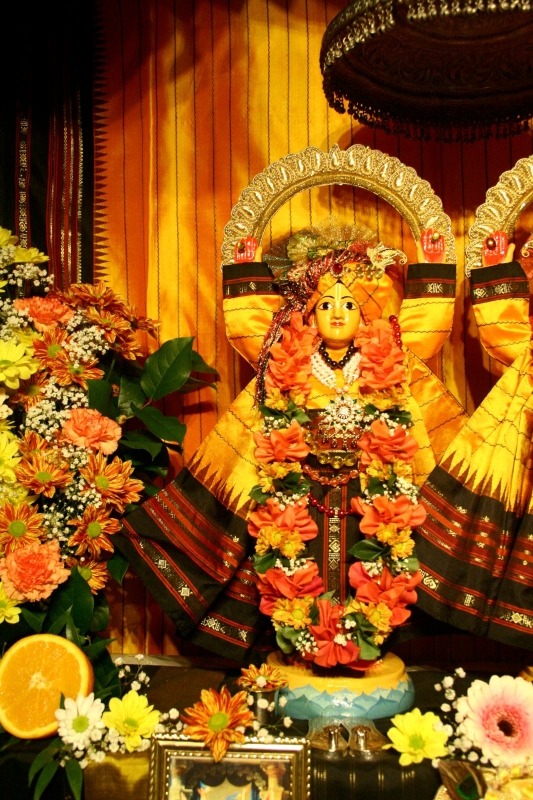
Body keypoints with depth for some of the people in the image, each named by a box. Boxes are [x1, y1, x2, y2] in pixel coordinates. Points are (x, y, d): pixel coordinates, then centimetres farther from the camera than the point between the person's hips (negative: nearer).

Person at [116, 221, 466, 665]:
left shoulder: (388, 366, 3)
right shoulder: (287, 365, 2)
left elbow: (432, 322, 9)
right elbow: (242, 321, 8)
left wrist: (433, 266, 9)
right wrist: (248, 269, 11)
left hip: (368, 498, 0)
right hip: (300, 496, 0)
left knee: (366, 577, 3)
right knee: (302, 571, 4)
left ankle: (361, 648, 19)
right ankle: (306, 645, 20)